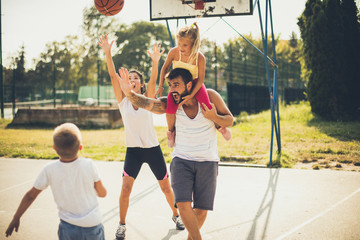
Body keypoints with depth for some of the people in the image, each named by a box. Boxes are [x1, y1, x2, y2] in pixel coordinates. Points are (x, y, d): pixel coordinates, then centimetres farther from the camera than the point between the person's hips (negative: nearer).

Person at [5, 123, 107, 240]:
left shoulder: (49, 170, -12)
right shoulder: (89, 165, -13)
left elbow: (30, 196, -1)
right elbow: (102, 193, -1)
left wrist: (16, 219, 11)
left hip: (68, 227, 0)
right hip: (93, 226, 0)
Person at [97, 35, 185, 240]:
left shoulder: (148, 99, -1)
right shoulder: (123, 100, 0)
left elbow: (153, 80, -19)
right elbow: (113, 76, -11)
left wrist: (155, 62, -37)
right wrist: (107, 53, -23)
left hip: (153, 149, 0)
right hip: (133, 150, 0)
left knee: (166, 187, 10)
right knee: (126, 188, -11)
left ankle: (176, 215, 34)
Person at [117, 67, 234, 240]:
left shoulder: (209, 96, -7)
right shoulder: (170, 104, -7)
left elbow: (230, 121, 1)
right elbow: (148, 103, -25)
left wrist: (214, 117, -20)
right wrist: (129, 93, -45)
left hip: (207, 161, 0)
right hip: (181, 160, 0)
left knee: (201, 208, 4)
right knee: (183, 204, -17)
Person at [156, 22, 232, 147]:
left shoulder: (200, 57, -26)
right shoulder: (174, 52, -22)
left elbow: (200, 79, -18)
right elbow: (165, 68, -4)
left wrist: (191, 95, -26)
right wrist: (161, 86, -5)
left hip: (194, 83, -1)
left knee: (207, 105, -19)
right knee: (170, 108, -22)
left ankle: (220, 126, 13)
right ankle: (171, 131, 10)